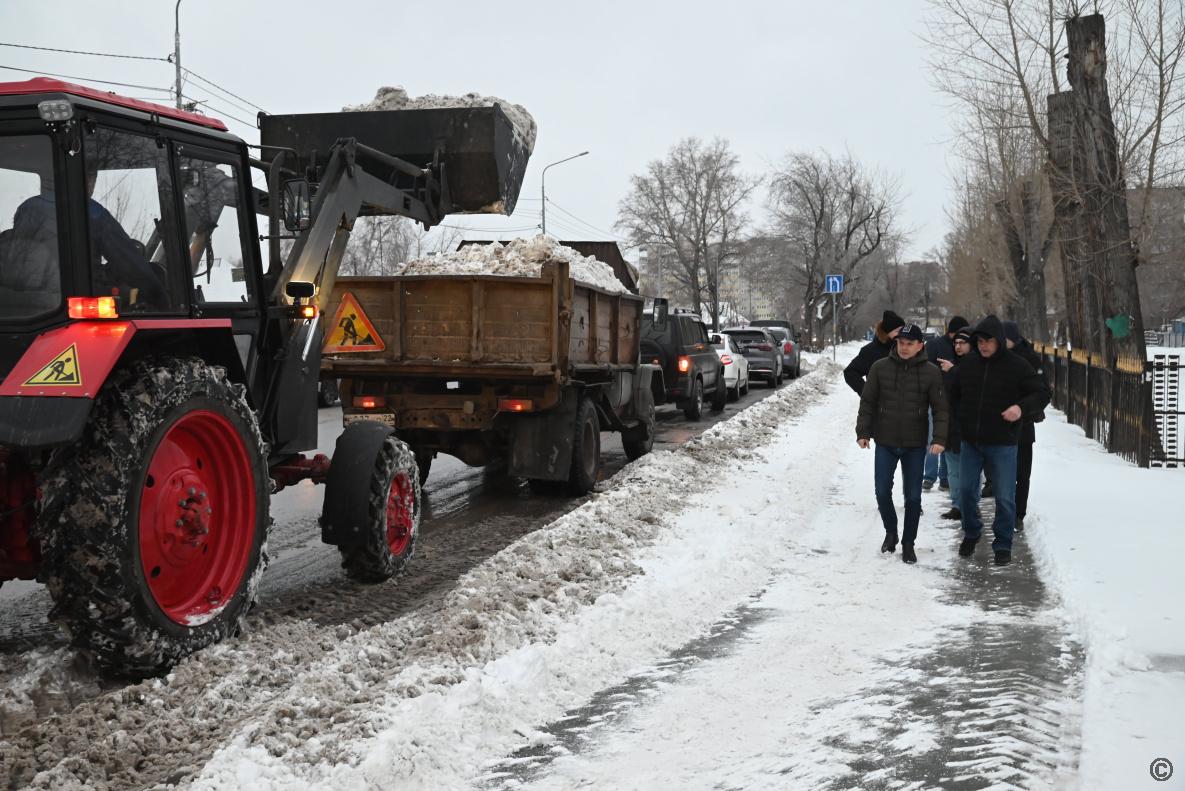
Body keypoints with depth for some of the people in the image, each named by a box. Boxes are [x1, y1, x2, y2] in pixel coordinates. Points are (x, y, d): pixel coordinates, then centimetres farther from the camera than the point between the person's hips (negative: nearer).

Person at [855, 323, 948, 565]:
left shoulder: (931, 373, -4)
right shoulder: (880, 368, -3)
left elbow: (941, 409, -4)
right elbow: (867, 403, 2)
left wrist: (939, 438, -15)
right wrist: (863, 432, -5)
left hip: (915, 445, 0)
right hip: (885, 443, 1)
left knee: (913, 495, 5)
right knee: (882, 491, 0)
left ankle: (908, 543, 20)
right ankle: (891, 532, 25)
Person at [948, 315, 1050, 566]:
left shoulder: (1017, 365, -8)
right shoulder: (967, 364, 4)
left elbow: (1042, 393, -4)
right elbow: (954, 394, 18)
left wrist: (1022, 408, -22)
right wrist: (960, 420, 7)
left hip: (1002, 444, -4)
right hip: (970, 442, 4)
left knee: (1005, 497, 1)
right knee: (966, 491, 11)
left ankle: (1003, 545, 15)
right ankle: (971, 534, 33)